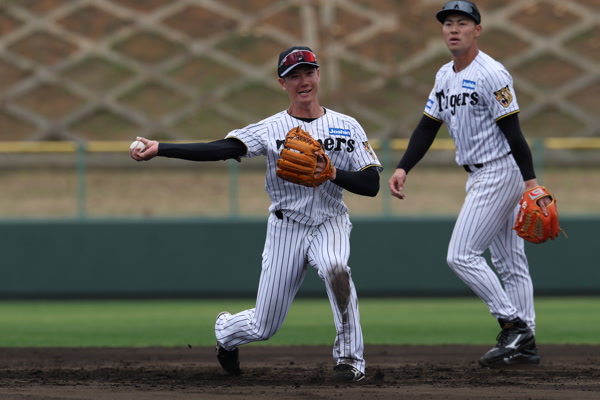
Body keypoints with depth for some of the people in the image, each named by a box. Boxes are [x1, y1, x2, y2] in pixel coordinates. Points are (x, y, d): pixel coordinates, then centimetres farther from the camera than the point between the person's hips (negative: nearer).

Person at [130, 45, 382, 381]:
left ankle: (351, 357, -23)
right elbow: (221, 149, -17)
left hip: (330, 224, 0)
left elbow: (372, 184, -4)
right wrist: (159, 149, -28)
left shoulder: (347, 127, 1)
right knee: (264, 326, 3)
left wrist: (332, 173, -23)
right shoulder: (271, 129, -3)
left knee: (335, 267, -36)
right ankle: (225, 331, 41)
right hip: (286, 227, 0)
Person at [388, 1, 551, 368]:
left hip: (501, 170, -9)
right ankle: (524, 344, 13)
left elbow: (513, 131, -20)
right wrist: (403, 168, 1)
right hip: (479, 176, 9)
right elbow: (427, 127, 13)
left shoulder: (491, 74, -16)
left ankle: (515, 326, -9)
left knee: (462, 255, -13)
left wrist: (531, 182, -25)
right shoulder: (445, 76, 11)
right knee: (509, 262, 10)